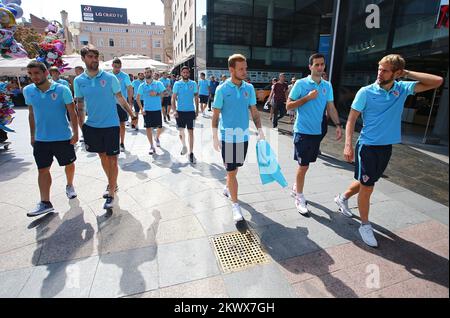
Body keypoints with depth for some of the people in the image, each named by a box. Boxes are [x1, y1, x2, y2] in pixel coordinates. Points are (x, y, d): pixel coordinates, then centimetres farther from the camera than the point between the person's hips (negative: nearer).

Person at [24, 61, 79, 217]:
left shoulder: (62, 90, -10)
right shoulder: (28, 91, 2)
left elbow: (72, 113, -6)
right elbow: (31, 114, 12)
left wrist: (75, 133, -9)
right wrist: (32, 135, 12)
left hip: (63, 137, -3)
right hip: (40, 139, 3)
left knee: (69, 164, 13)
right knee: (43, 169, 3)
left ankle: (70, 186, 39)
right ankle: (45, 203, 9)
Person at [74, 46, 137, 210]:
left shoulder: (110, 77, -5)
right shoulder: (79, 81, 3)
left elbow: (120, 98, 1)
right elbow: (80, 105, 9)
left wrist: (132, 115, -1)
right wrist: (80, 127, 7)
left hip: (111, 125, -3)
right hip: (92, 126, 4)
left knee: (112, 159, 0)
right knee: (103, 156, 15)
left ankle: (111, 194, 9)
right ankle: (112, 184, 34)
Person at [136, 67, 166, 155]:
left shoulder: (158, 83, 0)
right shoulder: (142, 86, 3)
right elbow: (138, 98, 6)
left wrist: (156, 94, -19)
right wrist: (141, 108, -3)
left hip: (157, 109, 0)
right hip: (147, 110, 0)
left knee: (159, 127, 7)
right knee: (148, 128, -2)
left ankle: (157, 138, 40)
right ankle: (152, 146, 5)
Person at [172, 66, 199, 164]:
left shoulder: (193, 84, 4)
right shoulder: (177, 84, 2)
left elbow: (196, 97, 8)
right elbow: (173, 98, 0)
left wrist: (197, 110, 4)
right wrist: (174, 110, -11)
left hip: (191, 111, 0)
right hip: (180, 111, 0)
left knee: (191, 132, 1)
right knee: (181, 131, 2)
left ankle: (191, 153, 7)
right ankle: (184, 146, 31)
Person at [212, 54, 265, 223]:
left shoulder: (249, 88, 4)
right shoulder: (222, 89, -8)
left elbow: (254, 111, 9)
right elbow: (215, 115, -5)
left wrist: (260, 131, 1)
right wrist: (215, 137, -10)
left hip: (244, 136, 4)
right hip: (228, 136, -4)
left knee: (235, 167, 18)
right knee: (231, 170, -1)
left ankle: (227, 188, 45)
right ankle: (235, 205, 10)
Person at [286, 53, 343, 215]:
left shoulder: (327, 85, 8)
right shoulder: (301, 84, -7)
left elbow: (331, 107, 13)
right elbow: (289, 106, -8)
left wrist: (338, 125, 4)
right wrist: (308, 98, -16)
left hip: (317, 132, 5)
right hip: (303, 131, -5)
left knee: (305, 164, 14)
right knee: (303, 165, -3)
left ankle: (296, 187, 36)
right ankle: (299, 198, 12)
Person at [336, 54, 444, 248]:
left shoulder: (403, 89, 3)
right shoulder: (366, 92, -9)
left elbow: (438, 81, -1)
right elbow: (352, 119, -9)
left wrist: (407, 73, -4)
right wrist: (348, 145, -18)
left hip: (387, 146, 5)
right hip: (368, 146, -5)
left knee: (366, 182, 19)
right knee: (367, 187, 1)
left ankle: (343, 198, 44)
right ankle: (365, 226, 17)